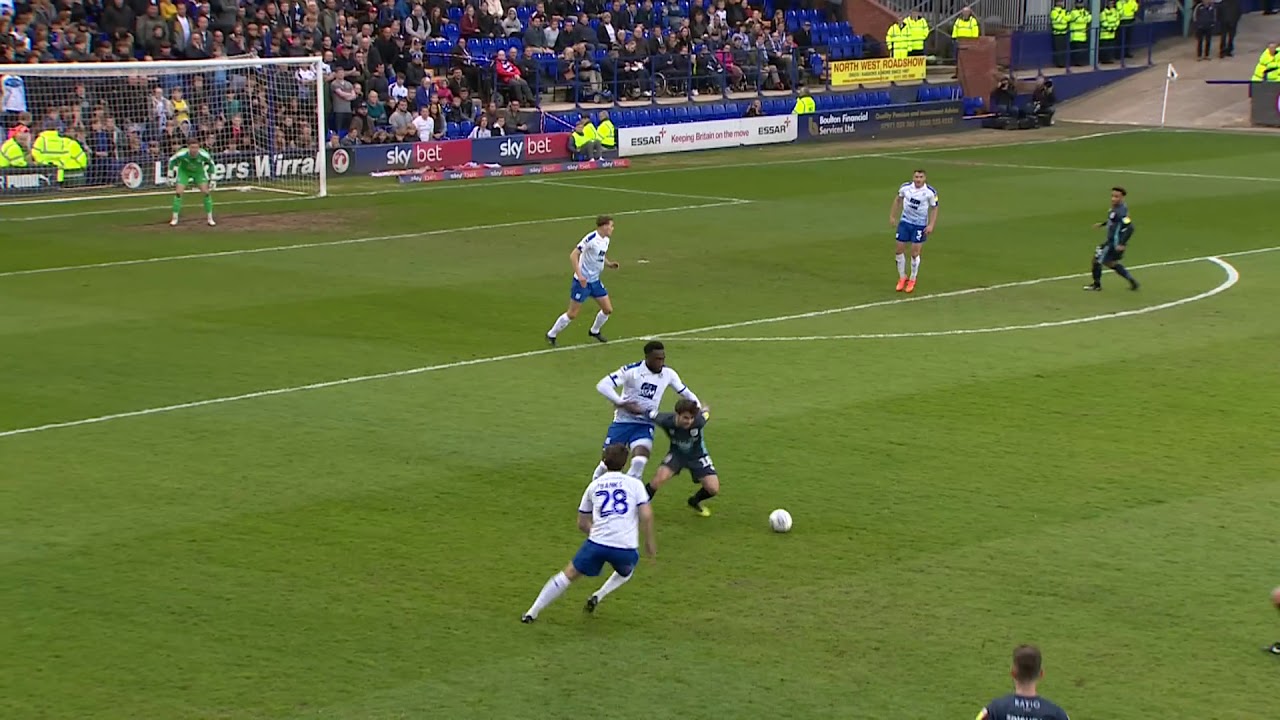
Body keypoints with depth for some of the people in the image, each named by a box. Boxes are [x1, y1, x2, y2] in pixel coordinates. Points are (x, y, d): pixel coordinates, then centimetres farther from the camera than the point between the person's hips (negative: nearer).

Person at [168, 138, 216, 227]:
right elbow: (172, 160, -11)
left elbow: (211, 163, -9)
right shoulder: (182, 154, -34)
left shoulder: (204, 155, -32)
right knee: (178, 192, -12)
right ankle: (175, 218, 2)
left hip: (198, 172, 1)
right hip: (184, 171, -1)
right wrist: (171, 171, -5)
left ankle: (210, 218, 4)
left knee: (206, 192, -10)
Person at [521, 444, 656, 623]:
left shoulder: (595, 484, 17)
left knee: (569, 574, 15)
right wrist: (650, 541, 11)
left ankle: (532, 612, 11)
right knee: (626, 571, 34)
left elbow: (582, 523, 20)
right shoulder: (634, 483, 9)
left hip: (597, 542, 1)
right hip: (626, 548, -1)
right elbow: (646, 515, -3)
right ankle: (599, 596, 14)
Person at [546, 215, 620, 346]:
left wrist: (609, 264, 3)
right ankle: (551, 335, 14)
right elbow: (573, 255, -23)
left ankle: (595, 331, 32)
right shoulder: (591, 238, -22)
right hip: (582, 281, -8)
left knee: (608, 309, 7)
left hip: (595, 281, 8)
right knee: (572, 314, -2)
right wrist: (579, 275, -30)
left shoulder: (605, 240, 4)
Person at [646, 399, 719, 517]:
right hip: (676, 453, -1)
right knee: (661, 477, -27)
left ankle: (694, 502, 26)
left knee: (713, 489, -9)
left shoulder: (699, 421, -35)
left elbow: (706, 410, -11)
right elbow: (652, 415, -12)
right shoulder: (666, 421, -33)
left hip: (697, 456, 1)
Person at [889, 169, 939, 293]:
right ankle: (902, 278, 22)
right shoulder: (905, 187, -9)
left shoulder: (930, 192, -15)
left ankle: (912, 280, 19)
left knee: (915, 253, -2)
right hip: (905, 222, 2)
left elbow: (934, 208, -4)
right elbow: (898, 200, 9)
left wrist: (931, 225, -12)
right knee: (899, 250, 3)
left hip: (920, 225, -2)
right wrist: (892, 216, 8)